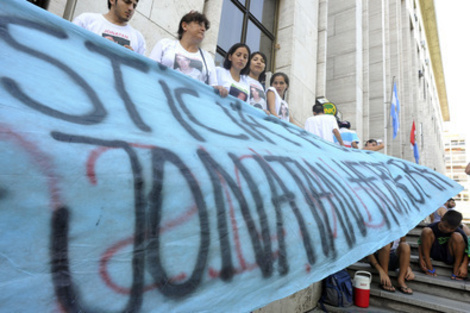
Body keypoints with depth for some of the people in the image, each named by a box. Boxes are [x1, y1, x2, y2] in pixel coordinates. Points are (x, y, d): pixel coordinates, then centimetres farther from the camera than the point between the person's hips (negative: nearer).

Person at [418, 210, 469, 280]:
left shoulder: (460, 232, -15)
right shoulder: (432, 228, -16)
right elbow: (420, 243, -11)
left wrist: (464, 266, -28)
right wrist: (421, 260, -19)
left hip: (450, 256, 0)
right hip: (434, 253, 0)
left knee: (457, 236, -25)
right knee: (426, 231, -24)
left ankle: (455, 271, -15)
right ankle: (429, 267, -20)